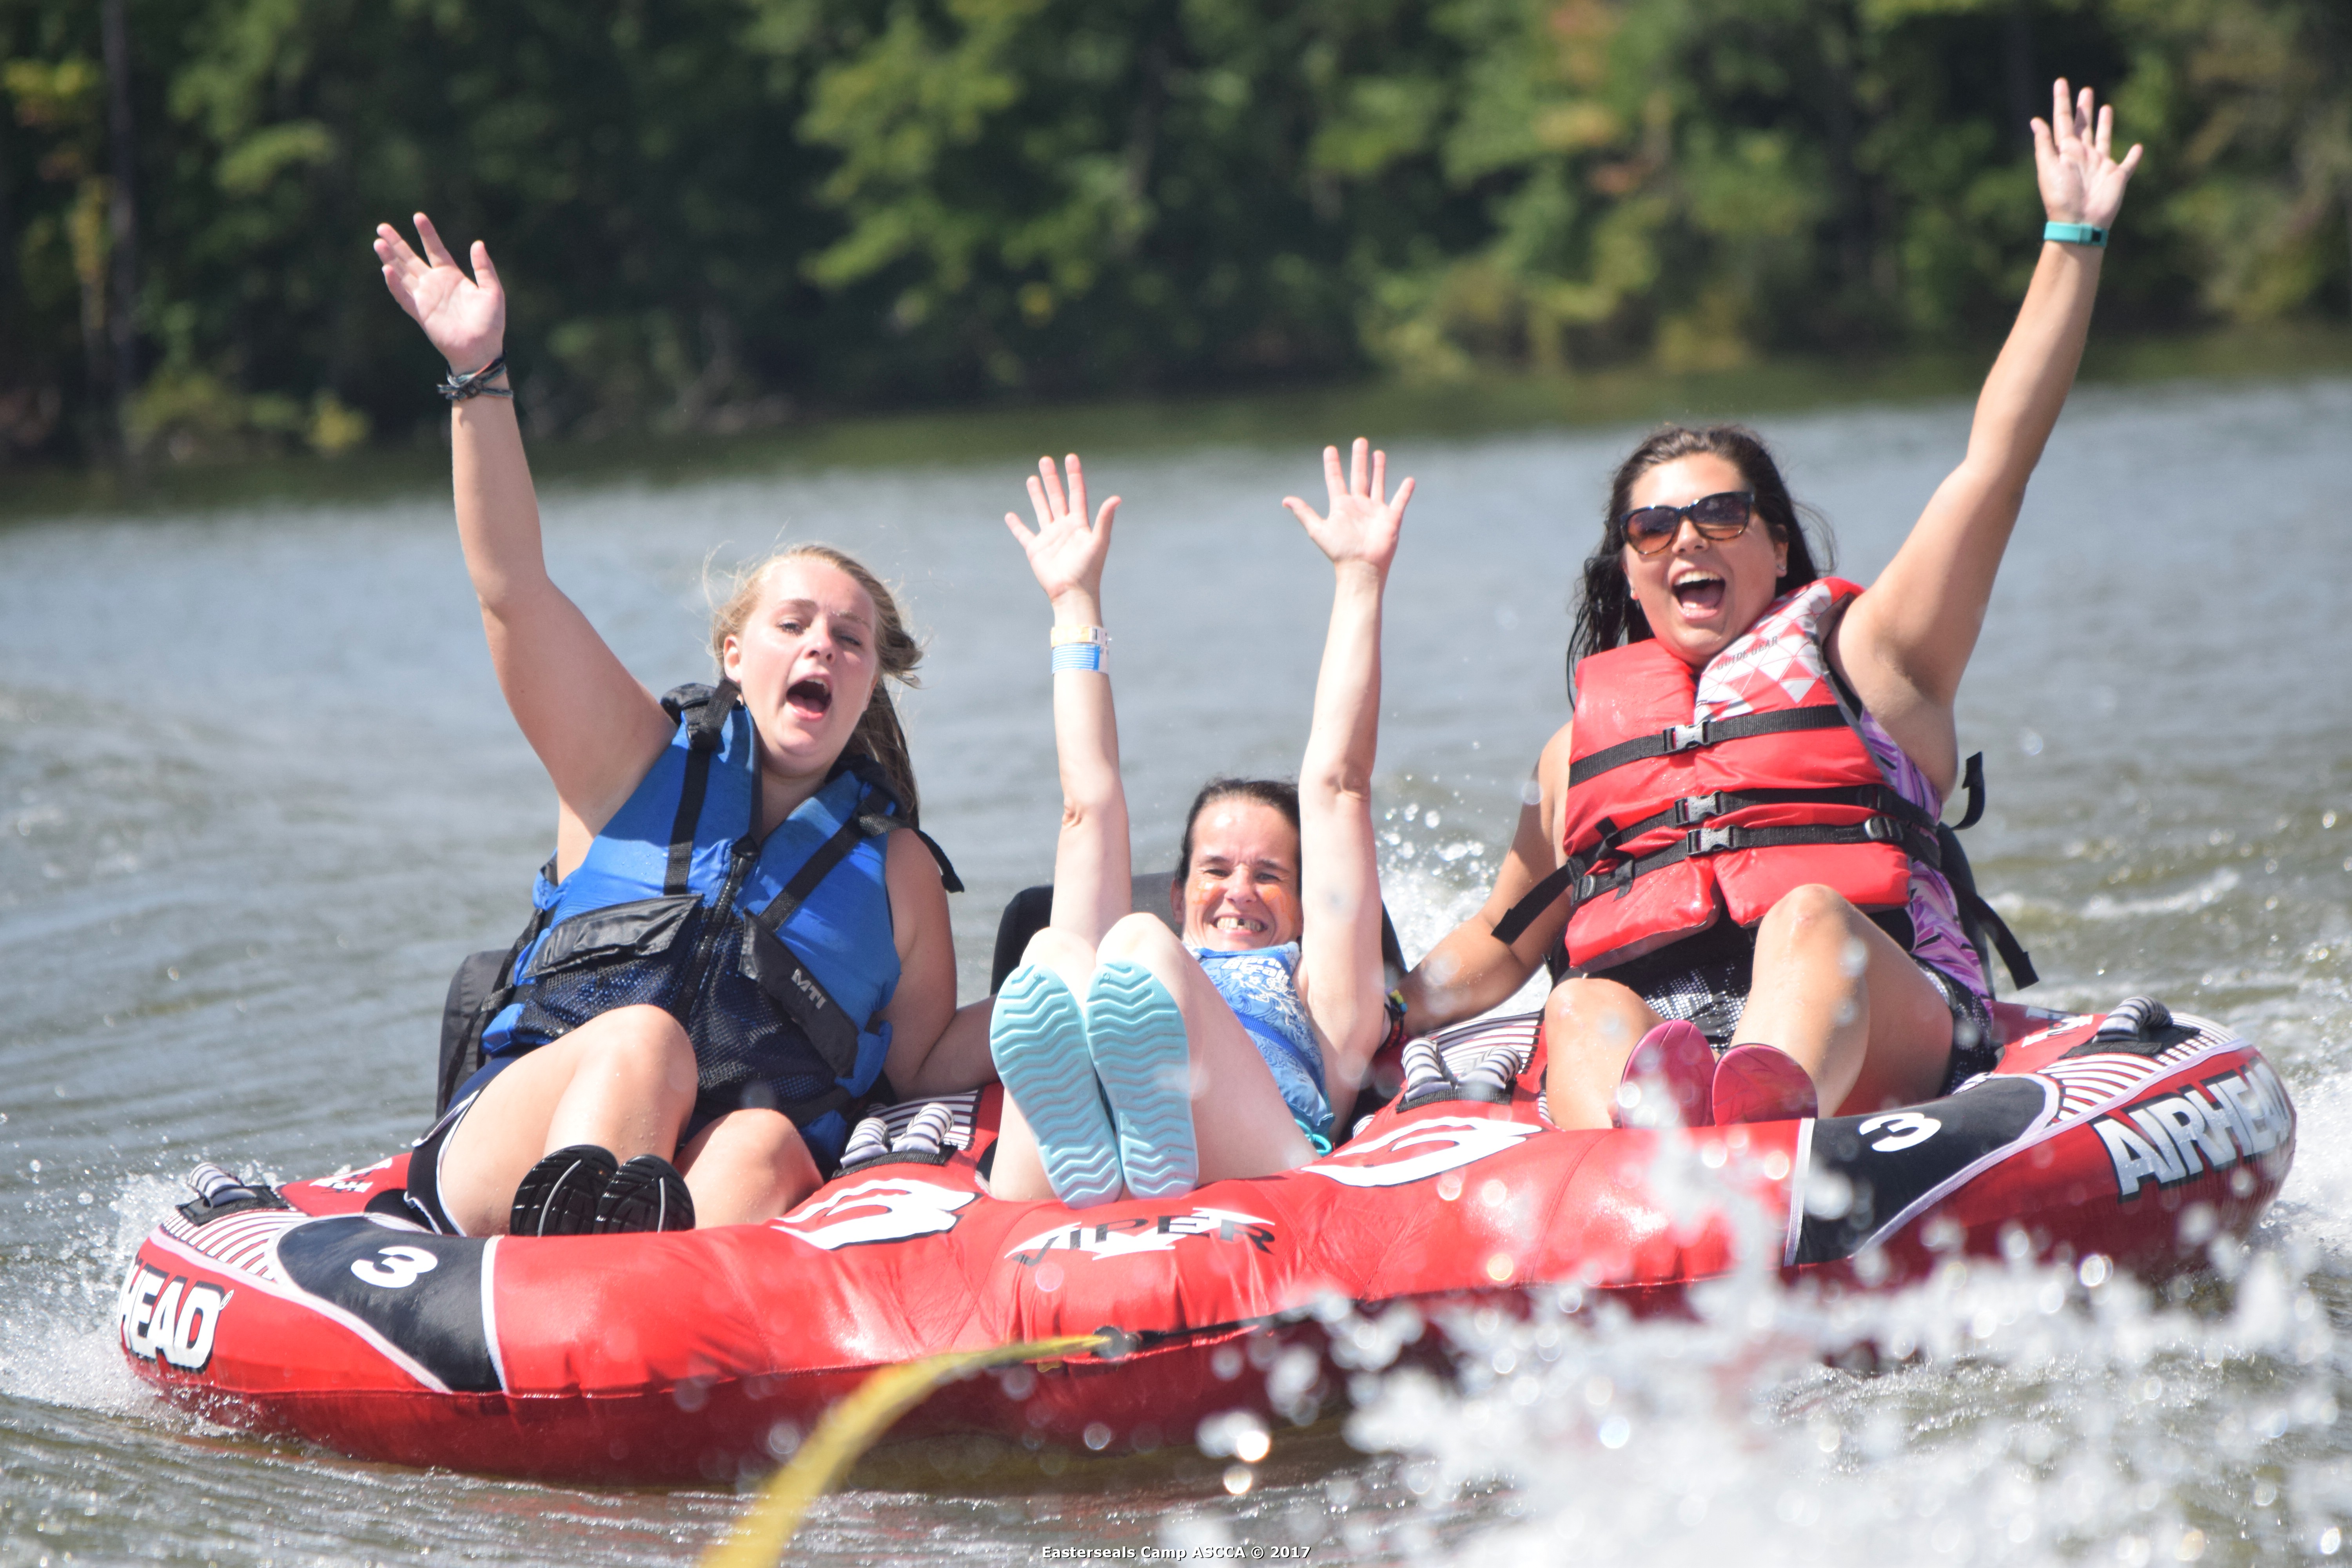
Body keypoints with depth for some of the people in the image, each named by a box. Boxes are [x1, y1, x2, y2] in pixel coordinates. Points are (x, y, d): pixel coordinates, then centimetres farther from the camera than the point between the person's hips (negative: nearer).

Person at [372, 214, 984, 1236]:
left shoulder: (896, 869, 17)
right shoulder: (637, 763, 14)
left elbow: (925, 1064, 22)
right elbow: (511, 586, 2)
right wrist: (479, 374, -6)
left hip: (721, 1206, 1)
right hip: (510, 1155, 0)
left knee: (764, 1144, -34)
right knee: (643, 1038, -32)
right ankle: (568, 1248, -64)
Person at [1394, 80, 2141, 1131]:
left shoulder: (1860, 651, 23)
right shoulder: (1585, 743, 32)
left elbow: (1998, 459, 16)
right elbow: (1491, 953, 36)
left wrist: (2074, 240, 13)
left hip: (1870, 1028, -2)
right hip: (1642, 1028, 2)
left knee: (1811, 914, -35)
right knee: (1583, 1012, -31)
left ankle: (1766, 1106, -70)